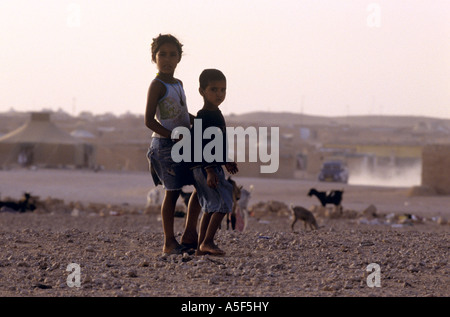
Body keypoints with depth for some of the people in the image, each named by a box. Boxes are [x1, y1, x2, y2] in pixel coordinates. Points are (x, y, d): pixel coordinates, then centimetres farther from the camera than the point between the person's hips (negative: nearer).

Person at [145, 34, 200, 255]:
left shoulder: (178, 84, 15)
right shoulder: (157, 85, -11)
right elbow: (149, 120, -17)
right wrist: (174, 136, -21)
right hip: (165, 144, -8)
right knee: (173, 191, -6)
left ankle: (190, 234, 15)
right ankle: (169, 242, 0)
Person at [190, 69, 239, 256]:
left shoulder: (216, 115, 16)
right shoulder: (203, 117, -16)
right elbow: (202, 146, -21)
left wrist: (227, 162, 29)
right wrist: (210, 170, -26)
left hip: (213, 166, 10)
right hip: (204, 168, -10)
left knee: (210, 208, 10)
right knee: (223, 203, -13)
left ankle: (201, 246, 12)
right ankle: (207, 242, -12)